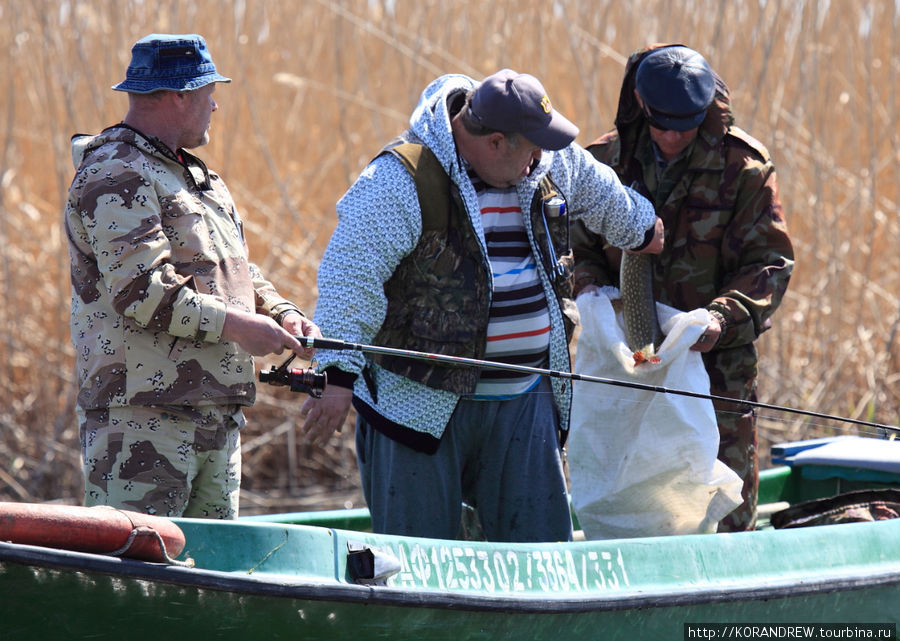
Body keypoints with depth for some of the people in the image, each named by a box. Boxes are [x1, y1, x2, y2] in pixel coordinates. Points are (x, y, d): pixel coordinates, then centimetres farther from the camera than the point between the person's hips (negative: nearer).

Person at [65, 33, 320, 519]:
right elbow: (140, 292, -21)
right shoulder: (117, 178, -12)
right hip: (141, 413, -10)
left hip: (216, 415, 10)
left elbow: (234, 270, 27)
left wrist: (280, 313, 7)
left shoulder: (195, 176, 22)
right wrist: (234, 325, -17)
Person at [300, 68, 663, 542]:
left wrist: (641, 230, 49)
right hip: (420, 402, -6)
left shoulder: (553, 167, 7)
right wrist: (338, 376, -24)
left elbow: (600, 195, 31)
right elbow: (349, 277, -18)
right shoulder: (402, 180, -15)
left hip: (523, 407, 6)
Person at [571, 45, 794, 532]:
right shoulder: (607, 160, 2)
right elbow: (579, 248, 9)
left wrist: (724, 316, -24)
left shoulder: (744, 167, -6)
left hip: (717, 359, -2)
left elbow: (770, 263, -6)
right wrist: (597, 293, -13)